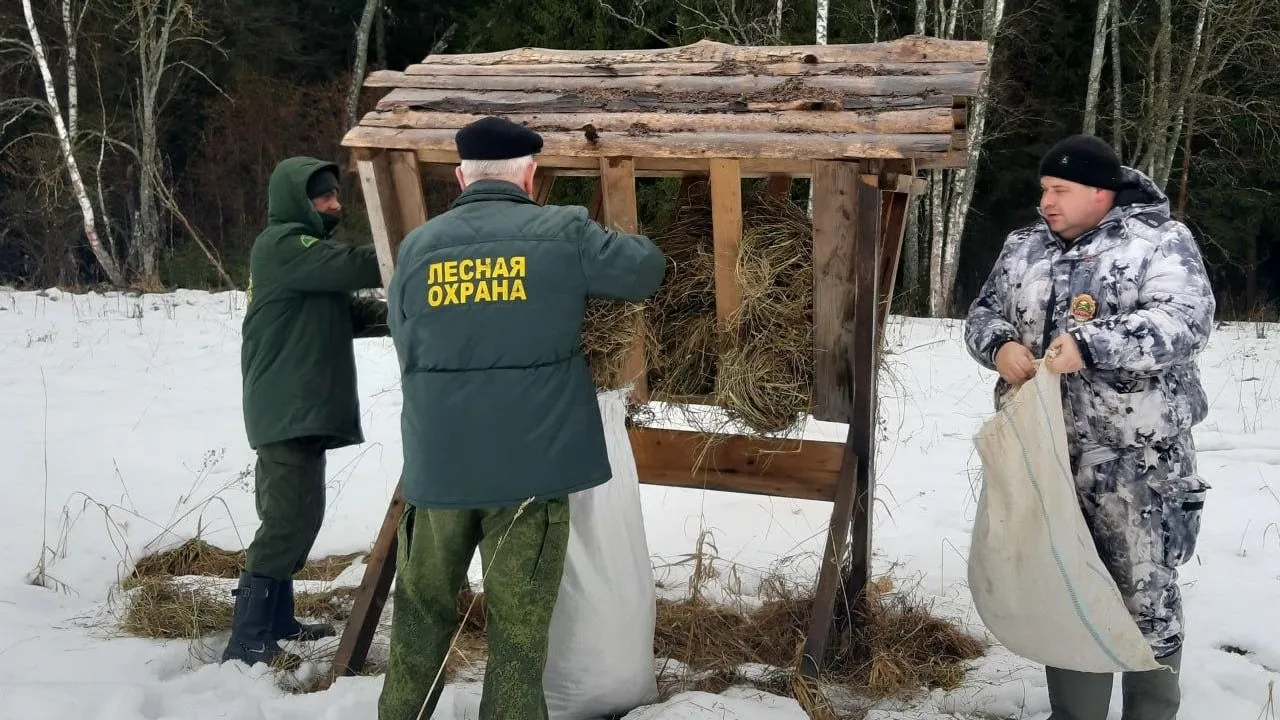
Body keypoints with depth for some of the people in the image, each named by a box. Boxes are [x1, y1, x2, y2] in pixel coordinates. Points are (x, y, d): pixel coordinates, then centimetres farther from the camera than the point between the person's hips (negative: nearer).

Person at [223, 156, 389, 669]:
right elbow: (355, 266, -23)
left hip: (302, 408, 10)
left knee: (294, 516, 13)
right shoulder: (283, 244, -10)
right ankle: (247, 642, -10)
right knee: (290, 518, -13)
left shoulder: (305, 249, 21)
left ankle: (276, 622, 20)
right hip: (288, 409, -10)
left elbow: (350, 311, 15)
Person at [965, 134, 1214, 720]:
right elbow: (983, 313, 15)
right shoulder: (1024, 247, 13)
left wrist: (1090, 346, -28)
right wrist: (1000, 345, -9)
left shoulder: (1161, 241, -5)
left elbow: (1185, 320, -17)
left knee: (1144, 591, 2)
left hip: (1133, 455, -5)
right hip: (1044, 450, 5)